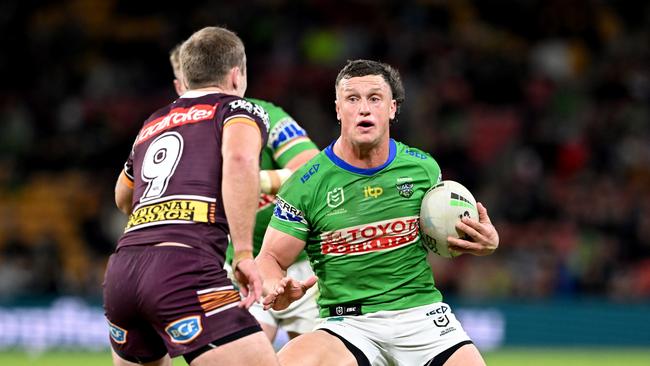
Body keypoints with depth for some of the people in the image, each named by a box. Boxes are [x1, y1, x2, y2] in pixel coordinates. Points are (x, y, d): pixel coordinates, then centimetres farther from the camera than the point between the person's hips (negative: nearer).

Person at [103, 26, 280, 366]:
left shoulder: (152, 124, 30)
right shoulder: (239, 109, 12)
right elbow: (240, 157, -12)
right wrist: (244, 255, -13)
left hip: (120, 272, 7)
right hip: (184, 267, -7)